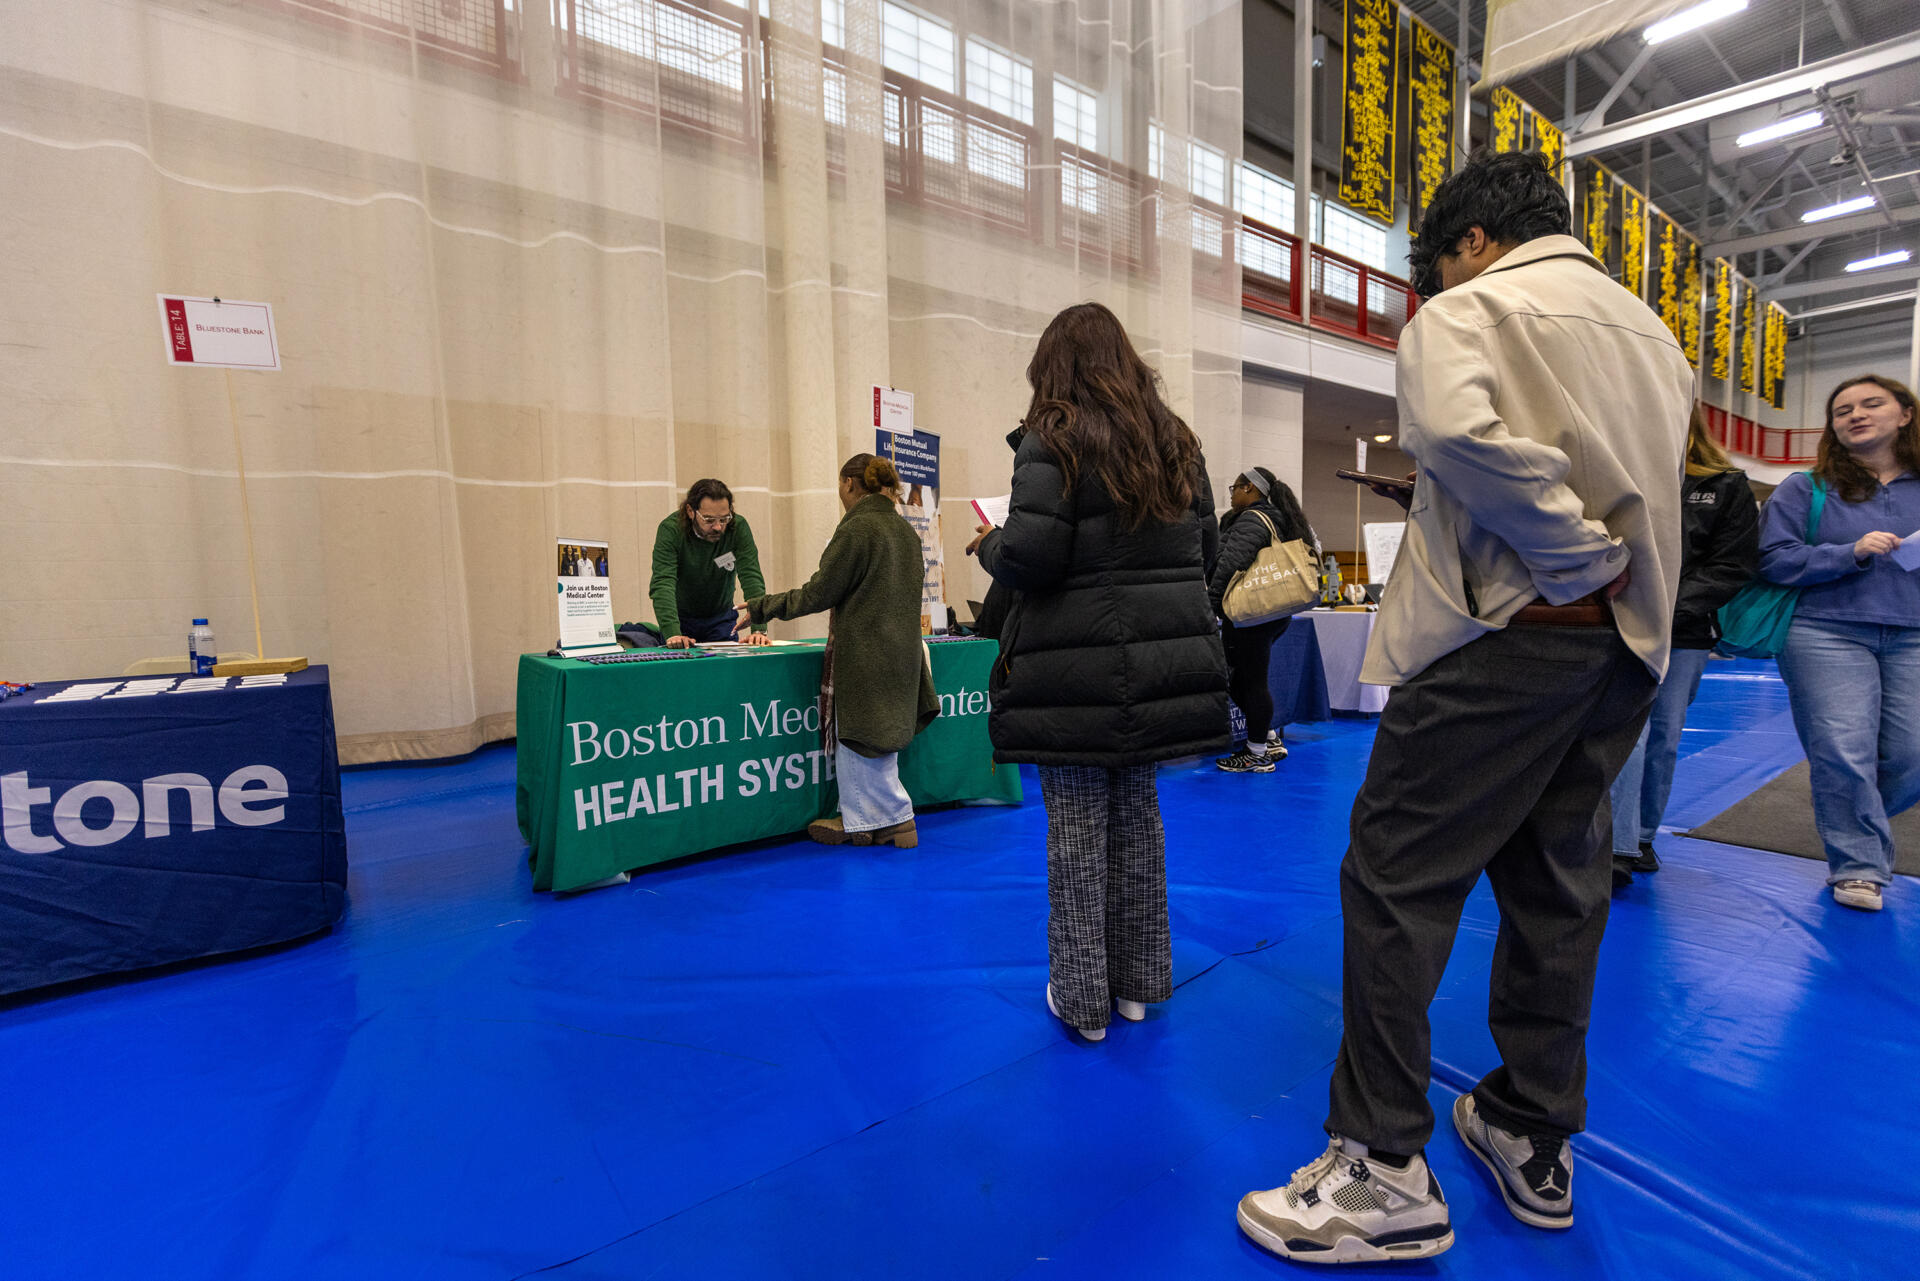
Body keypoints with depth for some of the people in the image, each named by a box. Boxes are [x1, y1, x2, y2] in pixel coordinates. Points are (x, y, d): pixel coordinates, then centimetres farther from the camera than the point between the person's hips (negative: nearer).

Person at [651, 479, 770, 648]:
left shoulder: (738, 527, -17)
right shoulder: (671, 529, -21)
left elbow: (752, 578, -21)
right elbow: (662, 584, -28)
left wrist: (758, 629, -35)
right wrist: (672, 634, -43)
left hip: (721, 618, 1)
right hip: (680, 619, -1)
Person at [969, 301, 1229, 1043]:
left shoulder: (1053, 439, -9)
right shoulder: (1176, 440, 11)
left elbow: (1031, 556, -19)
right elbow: (1205, 549, 13)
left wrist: (988, 545, 2)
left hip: (1075, 671, -6)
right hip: (1159, 666, 6)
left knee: (1077, 831, 5)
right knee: (1138, 817, 17)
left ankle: (1082, 998, 19)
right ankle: (1138, 982, 30)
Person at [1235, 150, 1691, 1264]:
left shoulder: (1468, 309, -5)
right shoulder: (1655, 333, 22)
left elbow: (1453, 427, -26)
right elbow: (1659, 475, 23)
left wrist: (1577, 550, -17)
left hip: (1509, 629, -9)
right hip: (1628, 642, 9)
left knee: (1397, 874, -4)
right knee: (1559, 879, 14)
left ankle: (1386, 1168, 3)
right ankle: (1536, 1140, 27)